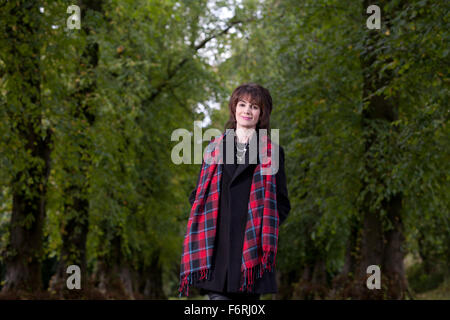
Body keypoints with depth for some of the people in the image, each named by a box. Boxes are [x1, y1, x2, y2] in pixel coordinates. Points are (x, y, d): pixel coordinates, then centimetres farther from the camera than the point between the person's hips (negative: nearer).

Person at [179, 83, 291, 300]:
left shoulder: (272, 152, 11)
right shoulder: (215, 147, 17)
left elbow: (282, 203, 11)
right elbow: (197, 195, 18)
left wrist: (265, 230, -3)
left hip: (252, 248, -1)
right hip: (217, 246, 1)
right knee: (217, 295, -11)